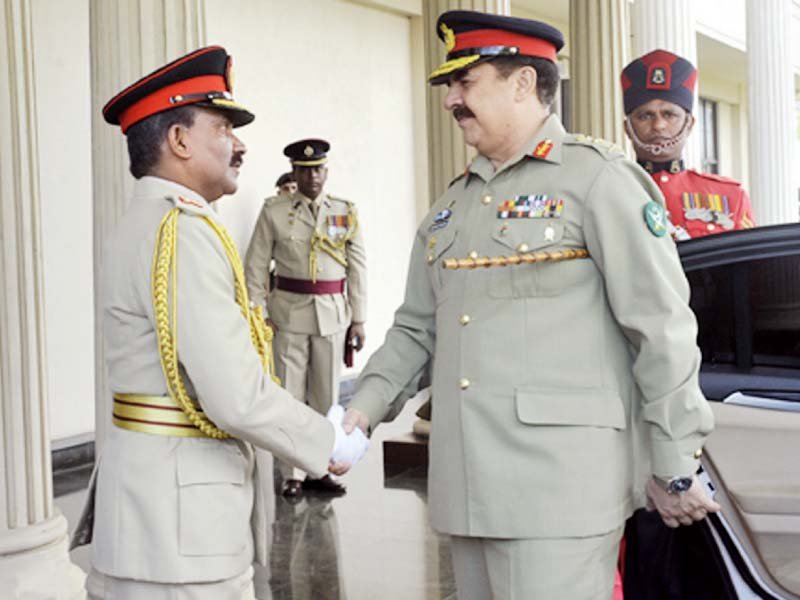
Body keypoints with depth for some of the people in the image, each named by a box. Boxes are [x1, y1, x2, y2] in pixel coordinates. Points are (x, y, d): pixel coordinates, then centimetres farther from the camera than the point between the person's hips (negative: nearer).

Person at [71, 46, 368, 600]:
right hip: (180, 505, -10)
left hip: (140, 486, 10)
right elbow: (237, 395, -23)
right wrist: (330, 445, -8)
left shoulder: (144, 224, 13)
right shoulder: (184, 232, -18)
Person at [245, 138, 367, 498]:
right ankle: (291, 475, 11)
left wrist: (358, 319, 2)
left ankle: (319, 470, 19)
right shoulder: (274, 212, 0)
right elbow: (256, 266, 0)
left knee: (327, 395, 8)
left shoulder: (346, 212, 6)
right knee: (290, 394, 2)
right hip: (289, 313, -2)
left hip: (334, 315, 2)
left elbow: (358, 268, 5)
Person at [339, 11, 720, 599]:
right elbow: (416, 327, 19)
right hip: (467, 487, 7)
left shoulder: (597, 178, -5)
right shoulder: (453, 204, 16)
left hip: (560, 487, -7)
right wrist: (368, 402, 2)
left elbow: (662, 328, -8)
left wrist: (675, 469, -8)